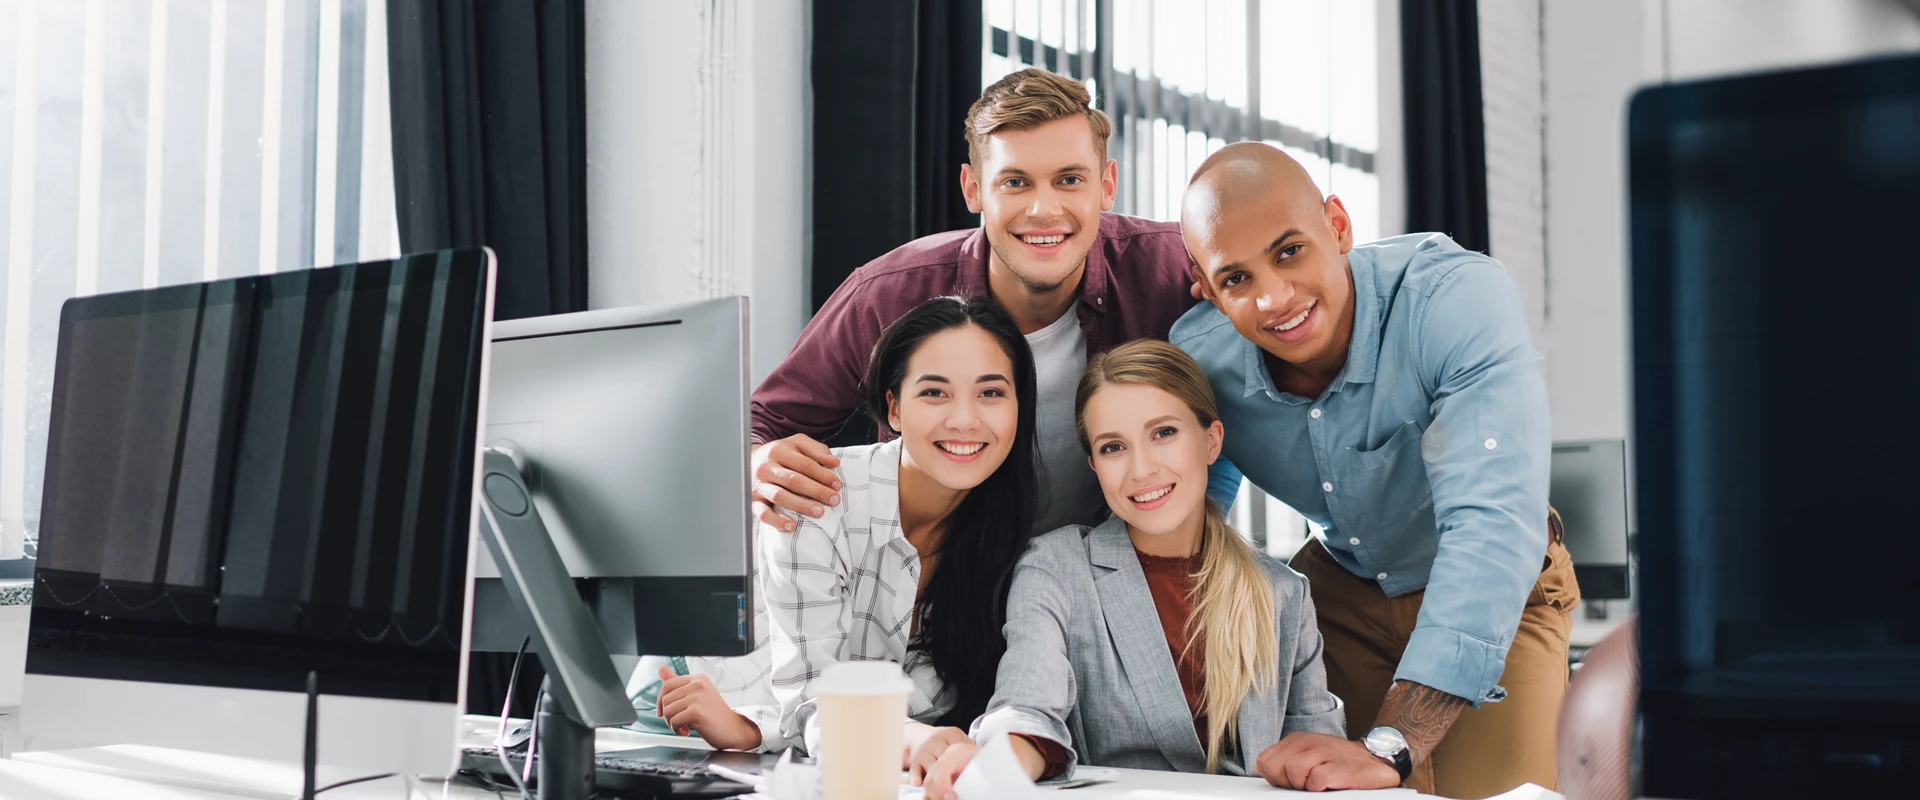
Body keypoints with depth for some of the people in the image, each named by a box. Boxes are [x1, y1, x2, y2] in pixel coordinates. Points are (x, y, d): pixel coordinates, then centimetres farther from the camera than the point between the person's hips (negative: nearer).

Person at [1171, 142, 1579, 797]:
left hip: (1492, 596, -2)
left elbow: (1493, 522, -45)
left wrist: (1388, 747, -53)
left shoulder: (1461, 296, -36)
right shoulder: (1196, 358, -22)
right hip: (1342, 589, 3)